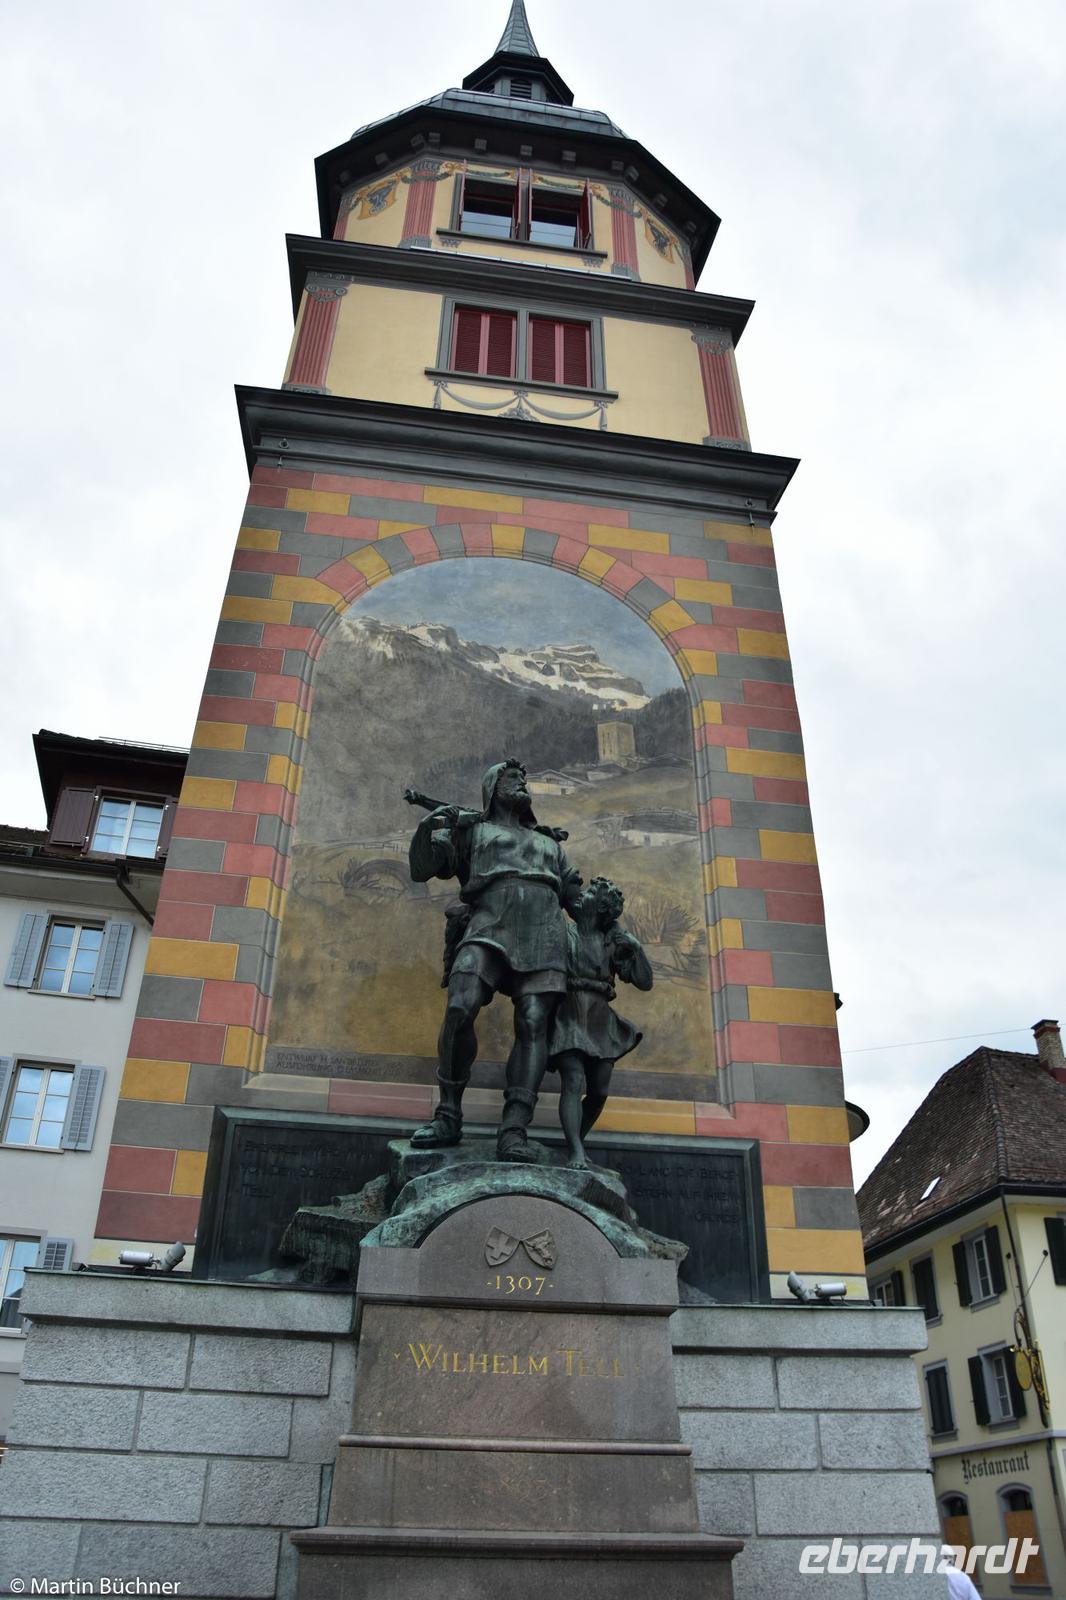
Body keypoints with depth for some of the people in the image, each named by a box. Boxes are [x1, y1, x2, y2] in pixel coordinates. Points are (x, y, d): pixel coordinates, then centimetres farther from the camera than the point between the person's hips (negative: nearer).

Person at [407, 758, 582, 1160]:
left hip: (543, 930, 3)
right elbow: (430, 866, 18)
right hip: (491, 923, -2)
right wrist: (438, 834, 0)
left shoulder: (549, 842, 36)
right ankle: (448, 1115, -13)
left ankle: (513, 1132, -23)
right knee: (460, 1009, -24)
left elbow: (573, 893, 33)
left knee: (533, 1023, -16)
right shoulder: (473, 828, 26)